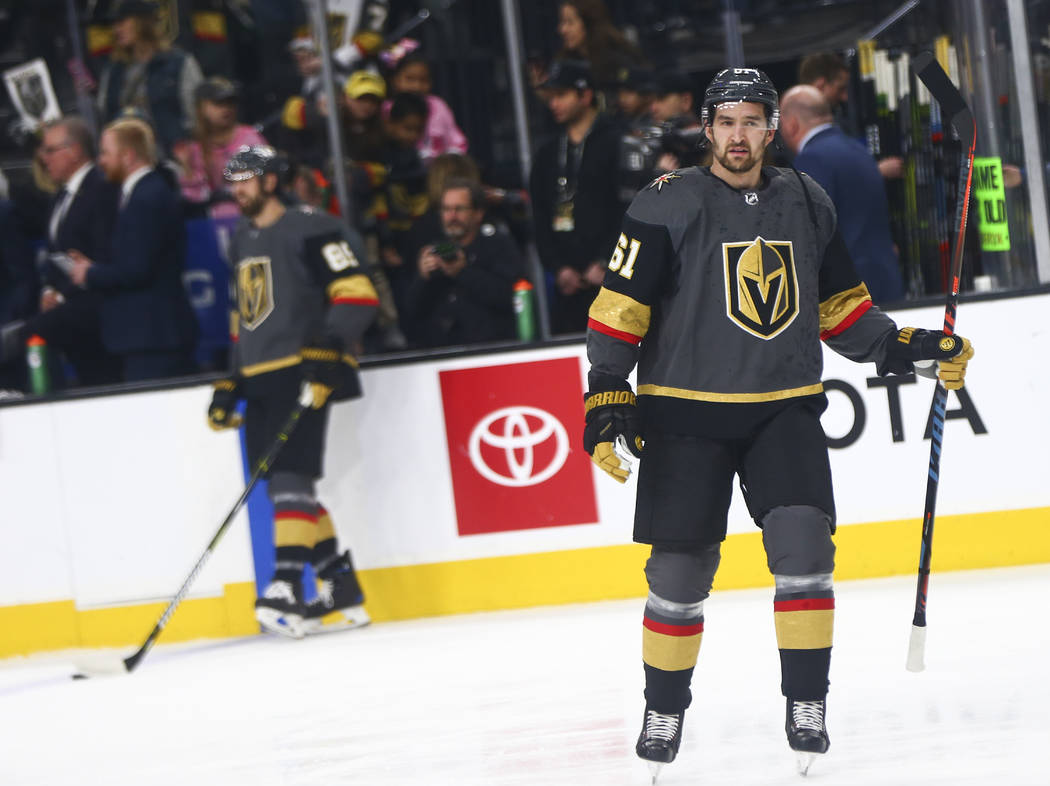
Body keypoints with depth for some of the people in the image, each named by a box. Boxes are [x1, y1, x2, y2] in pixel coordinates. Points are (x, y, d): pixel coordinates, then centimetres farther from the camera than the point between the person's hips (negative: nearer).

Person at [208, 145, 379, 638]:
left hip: (301, 372, -9)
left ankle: (288, 589, -22)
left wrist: (327, 350, -24)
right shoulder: (241, 242, 20)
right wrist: (229, 385, 23)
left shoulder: (309, 230, -7)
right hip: (259, 379, 9)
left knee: (290, 477, -17)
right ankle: (341, 587, 12)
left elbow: (356, 294, -13)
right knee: (281, 482, 5)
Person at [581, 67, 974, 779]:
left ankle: (807, 708, -3)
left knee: (803, 542, -13)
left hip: (785, 407, 3)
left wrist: (910, 350, 9)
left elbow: (840, 306, 18)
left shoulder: (808, 204, 7)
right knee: (681, 568, -1)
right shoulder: (667, 206, -6)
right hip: (686, 411, -3)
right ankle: (665, 711, 18)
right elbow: (620, 309, -6)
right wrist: (607, 399, -13)